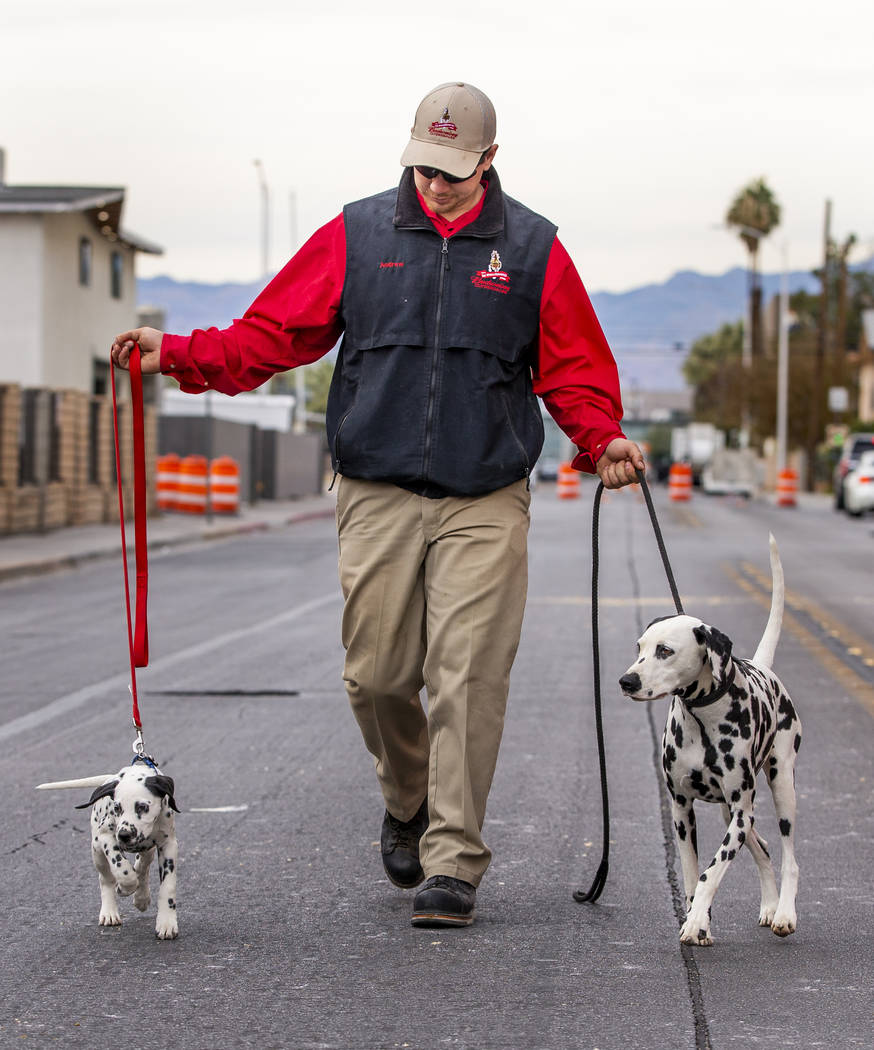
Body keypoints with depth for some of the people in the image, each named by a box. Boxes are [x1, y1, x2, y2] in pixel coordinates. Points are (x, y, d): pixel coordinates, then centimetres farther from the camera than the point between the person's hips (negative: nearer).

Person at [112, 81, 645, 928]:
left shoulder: (533, 250, 5)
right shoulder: (357, 235, 6)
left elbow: (573, 371, 9)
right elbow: (271, 333, 5)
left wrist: (602, 442, -9)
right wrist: (176, 354, -7)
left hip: (484, 502, -1)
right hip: (378, 496, 1)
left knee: (468, 680, -7)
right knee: (377, 674, 1)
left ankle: (453, 864, -1)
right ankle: (408, 802, 30)